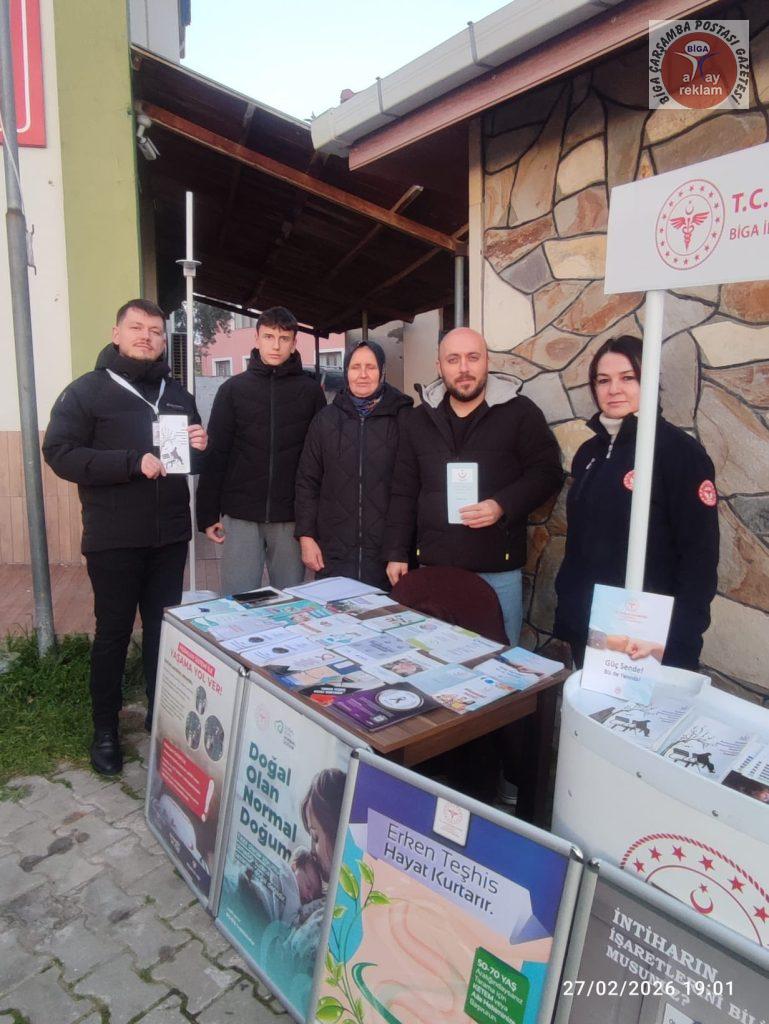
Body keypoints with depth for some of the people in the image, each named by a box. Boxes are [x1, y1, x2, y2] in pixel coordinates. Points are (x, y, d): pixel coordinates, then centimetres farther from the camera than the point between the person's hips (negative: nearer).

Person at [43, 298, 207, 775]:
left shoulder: (179, 395, 13)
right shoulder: (86, 391, -3)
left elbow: (199, 464, 20)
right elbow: (60, 453, -14)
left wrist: (200, 447, -4)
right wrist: (133, 463, -23)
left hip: (170, 537, 5)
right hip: (114, 539, -4)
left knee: (165, 629, 13)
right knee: (113, 633, 5)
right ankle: (105, 731, 21)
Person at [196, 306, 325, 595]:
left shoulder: (310, 391, 5)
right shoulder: (233, 389, 5)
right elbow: (215, 455, 4)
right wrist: (208, 514, -1)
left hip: (291, 517, 0)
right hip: (241, 516, 0)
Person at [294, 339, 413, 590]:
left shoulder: (402, 418, -1)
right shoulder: (326, 419, 6)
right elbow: (307, 481, 8)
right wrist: (306, 537, 1)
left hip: (386, 551, -1)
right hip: (333, 551, 2)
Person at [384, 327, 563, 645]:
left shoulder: (520, 412, -2)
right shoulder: (418, 420, 9)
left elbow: (547, 472, -3)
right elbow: (404, 493, 11)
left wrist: (502, 506, -18)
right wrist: (396, 553, 6)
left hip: (498, 571, -3)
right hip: (433, 568, 3)